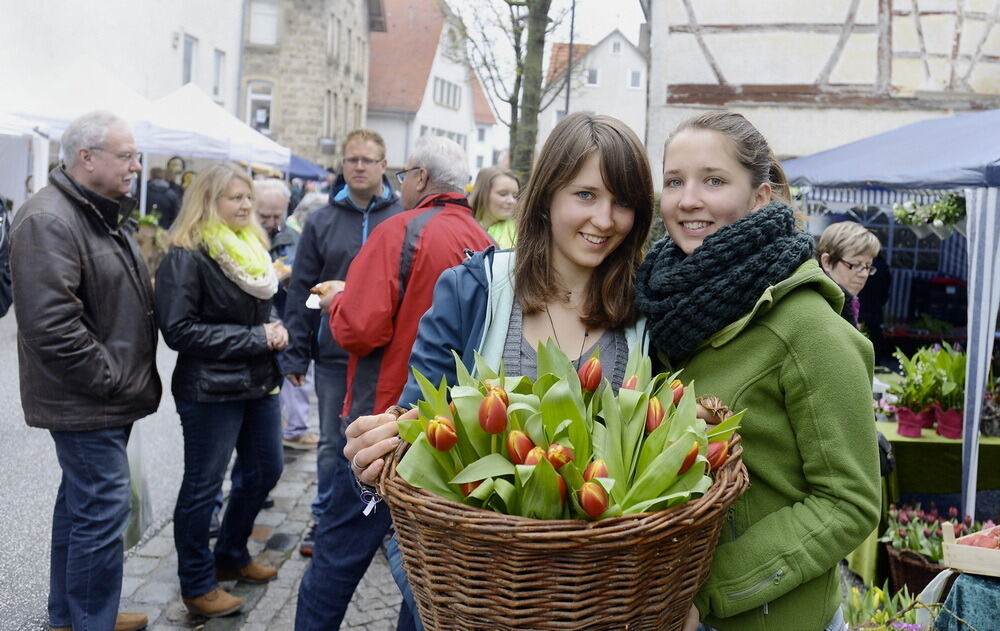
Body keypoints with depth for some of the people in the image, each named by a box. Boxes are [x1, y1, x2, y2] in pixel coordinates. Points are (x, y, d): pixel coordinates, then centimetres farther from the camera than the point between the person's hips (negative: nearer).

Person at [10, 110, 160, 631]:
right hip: (85, 402, -10)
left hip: (106, 397, 10)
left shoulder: (101, 213, 14)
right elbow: (51, 325, -27)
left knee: (81, 503, 19)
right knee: (103, 511, -4)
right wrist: (111, 381, -19)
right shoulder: (49, 221, -19)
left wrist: (128, 378, 16)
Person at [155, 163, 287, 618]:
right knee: (203, 486, 5)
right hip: (210, 390, -8)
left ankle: (231, 556, 38)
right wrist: (254, 338, -19)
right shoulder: (186, 258, -13)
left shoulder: (252, 249, 11)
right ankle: (197, 585, 22)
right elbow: (179, 330, -20)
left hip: (259, 383, 8)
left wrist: (275, 330, 0)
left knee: (263, 471, 17)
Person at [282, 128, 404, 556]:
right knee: (332, 445, 13)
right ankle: (324, 519, 29)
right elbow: (301, 290, 3)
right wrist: (295, 354, -1)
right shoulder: (322, 222, 3)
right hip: (333, 356, 1)